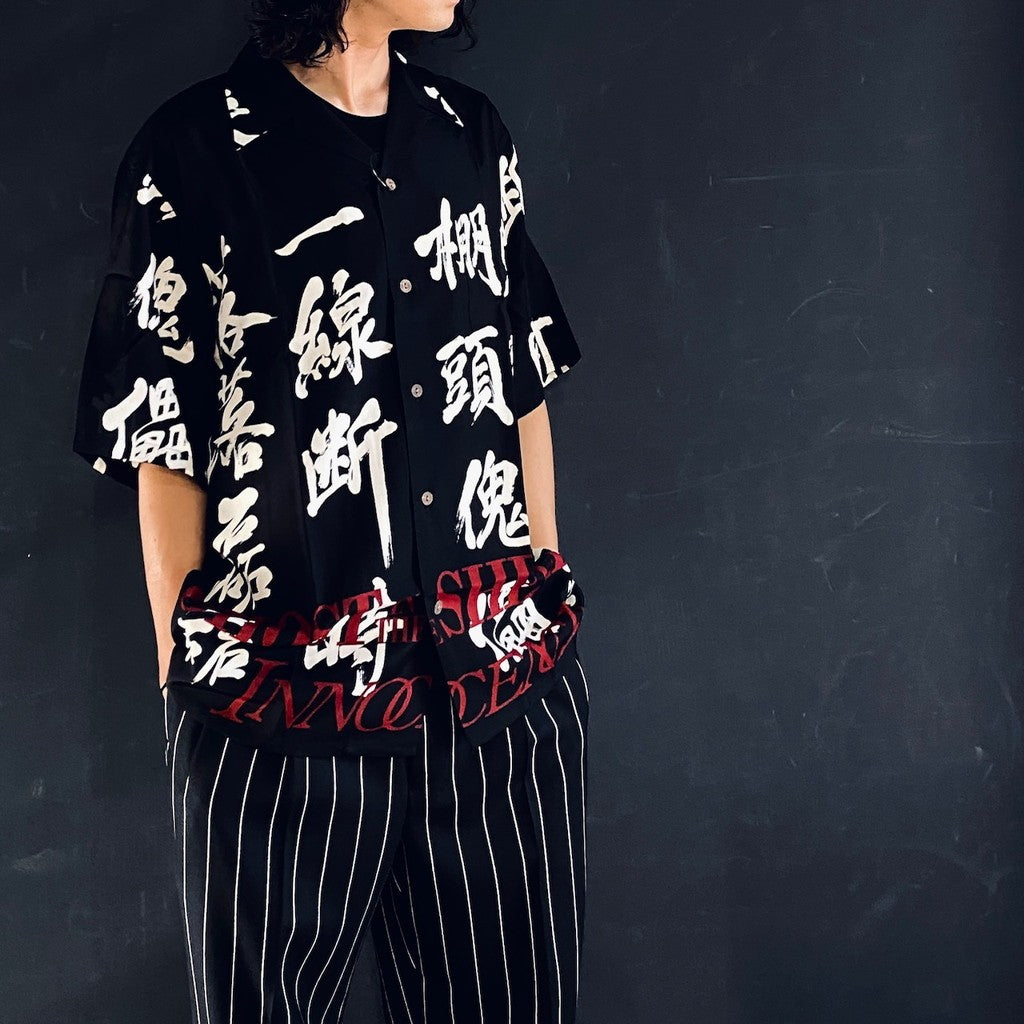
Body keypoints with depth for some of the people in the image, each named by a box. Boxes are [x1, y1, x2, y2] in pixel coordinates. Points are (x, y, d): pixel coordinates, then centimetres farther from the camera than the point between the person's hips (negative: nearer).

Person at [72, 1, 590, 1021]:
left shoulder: (471, 131, 10)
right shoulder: (192, 151, -5)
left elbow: (526, 386, 13)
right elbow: (163, 450, -3)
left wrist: (550, 608, 11)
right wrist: (186, 676, -3)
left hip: (510, 675, 4)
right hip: (286, 701, -4)